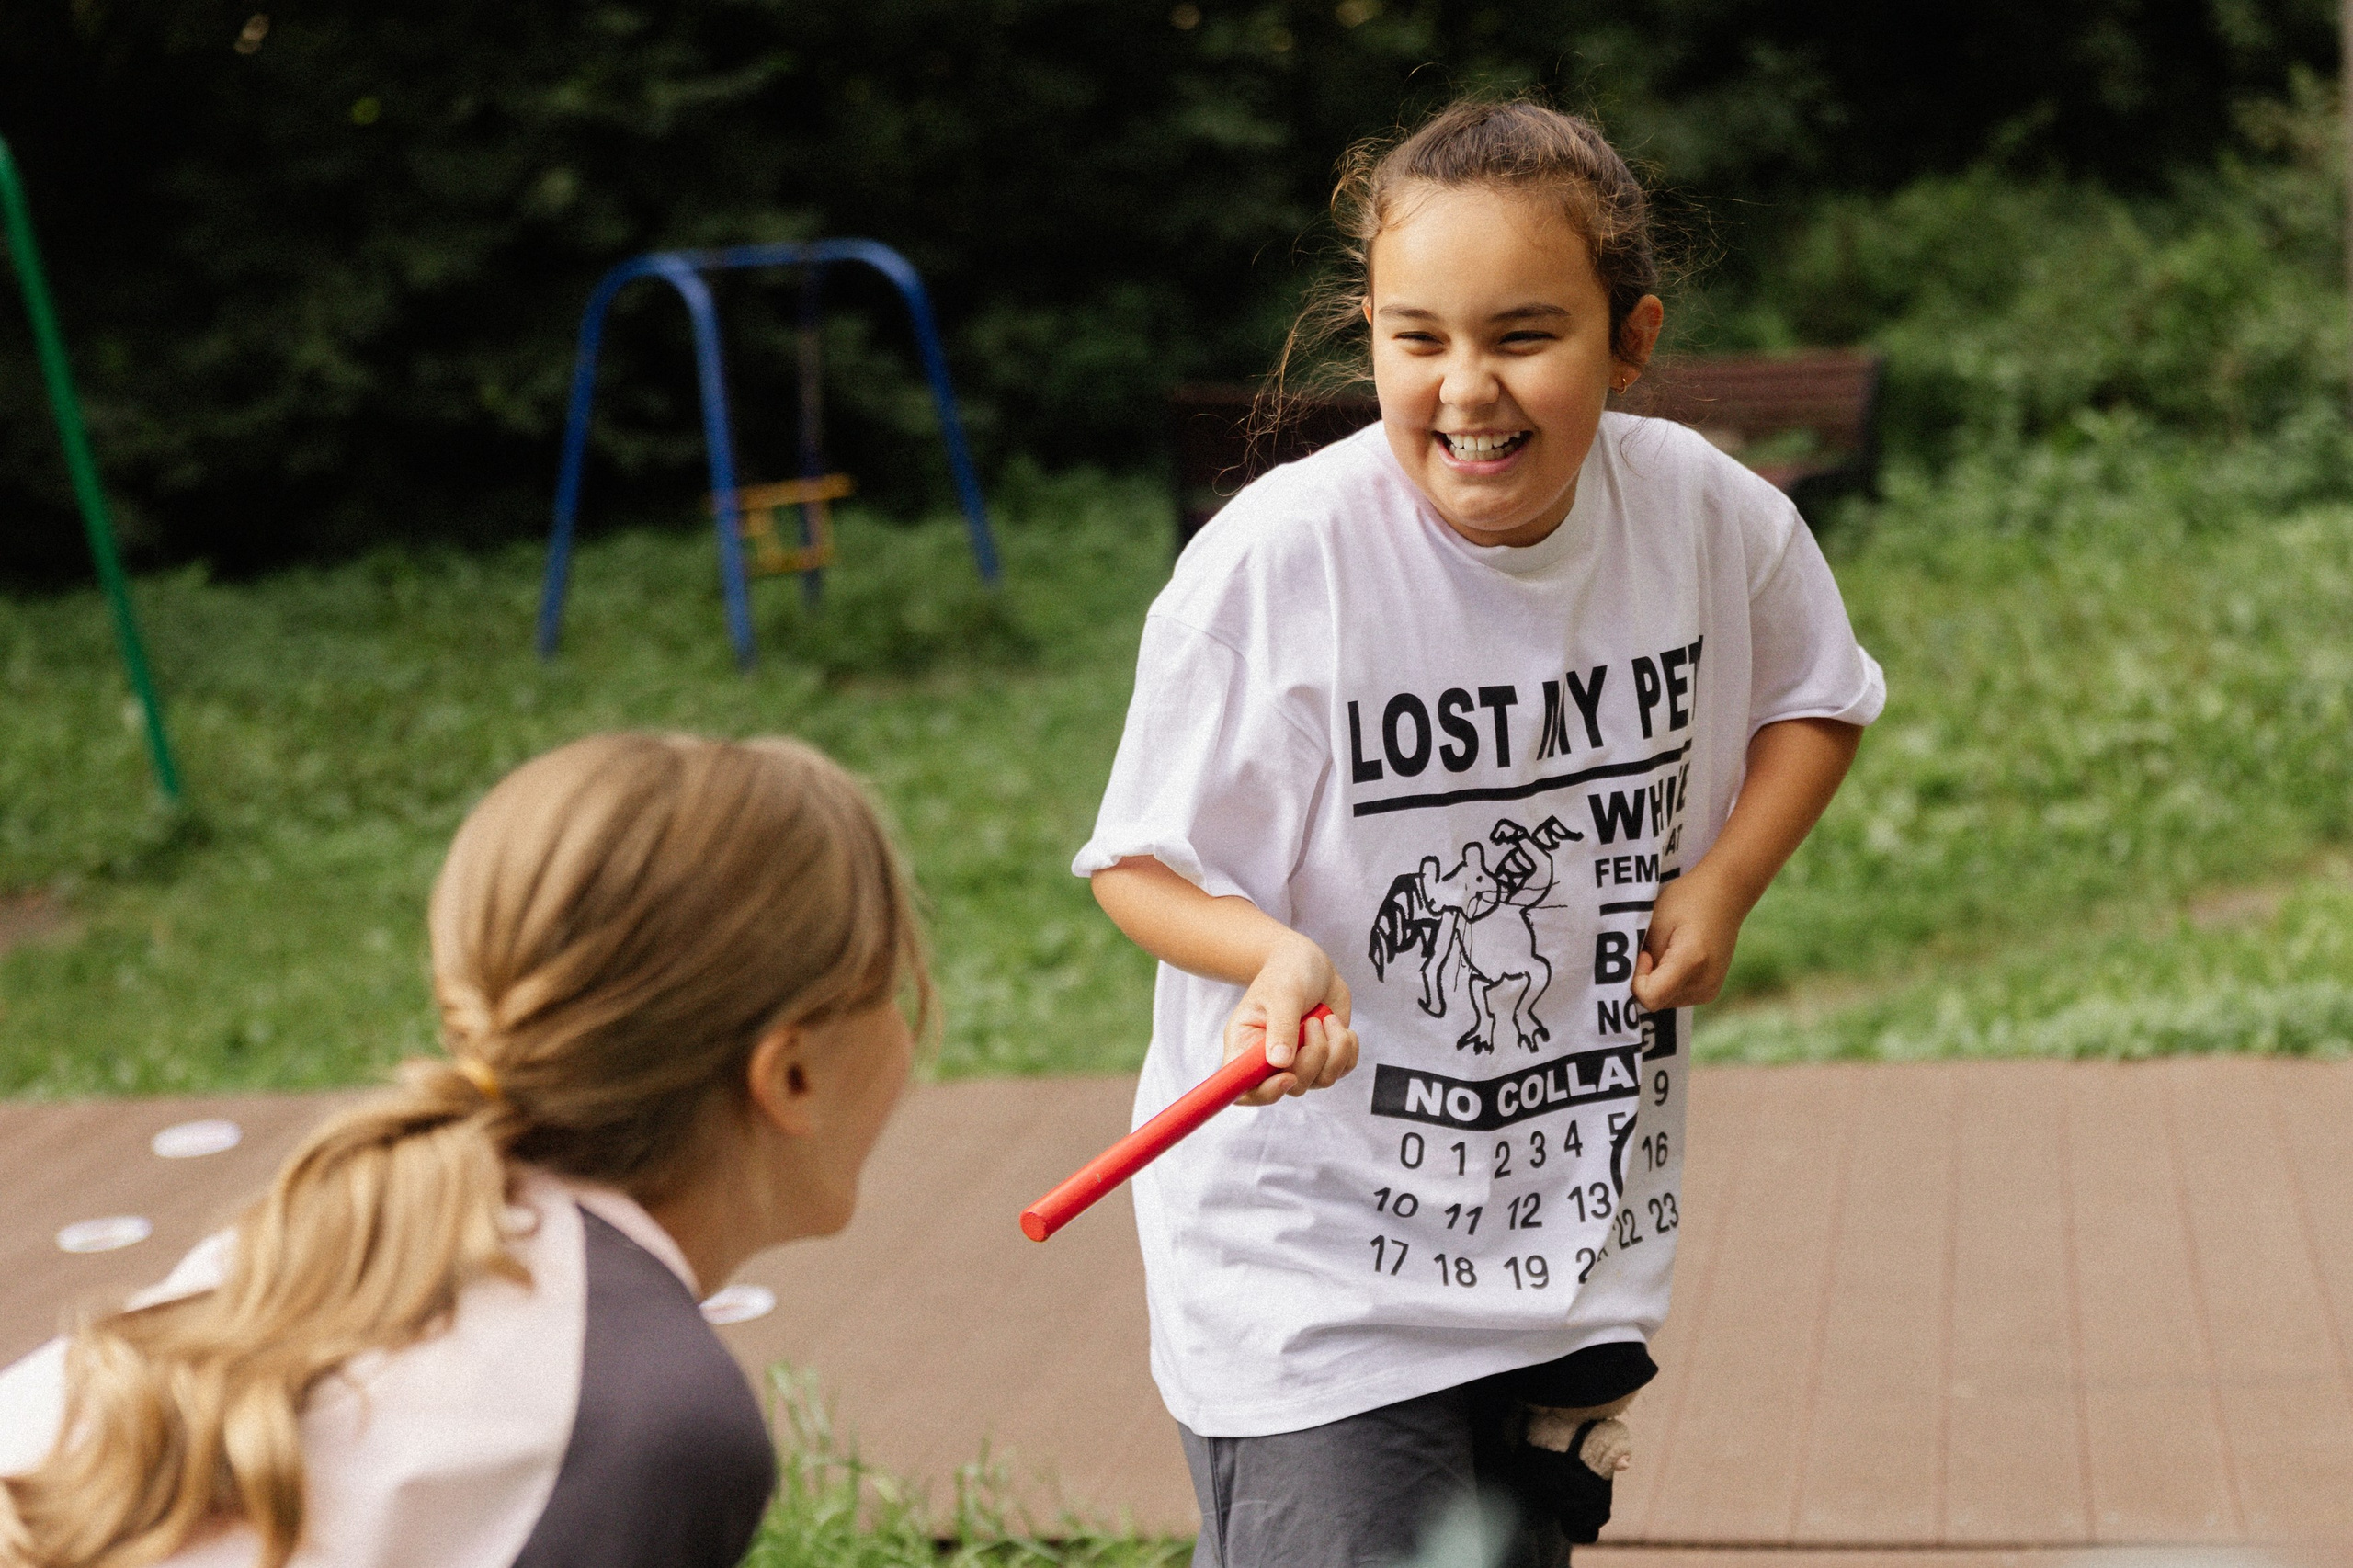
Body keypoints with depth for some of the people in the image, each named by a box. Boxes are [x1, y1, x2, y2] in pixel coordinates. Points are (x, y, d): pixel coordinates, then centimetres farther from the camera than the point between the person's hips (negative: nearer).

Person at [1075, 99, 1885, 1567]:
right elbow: (1142, 860, -11)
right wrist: (1273, 951, -32)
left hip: (1579, 1221, 5)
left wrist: (1724, 881, -5)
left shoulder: (1709, 513, -8)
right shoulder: (1272, 562, -21)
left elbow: (1814, 697, 12)